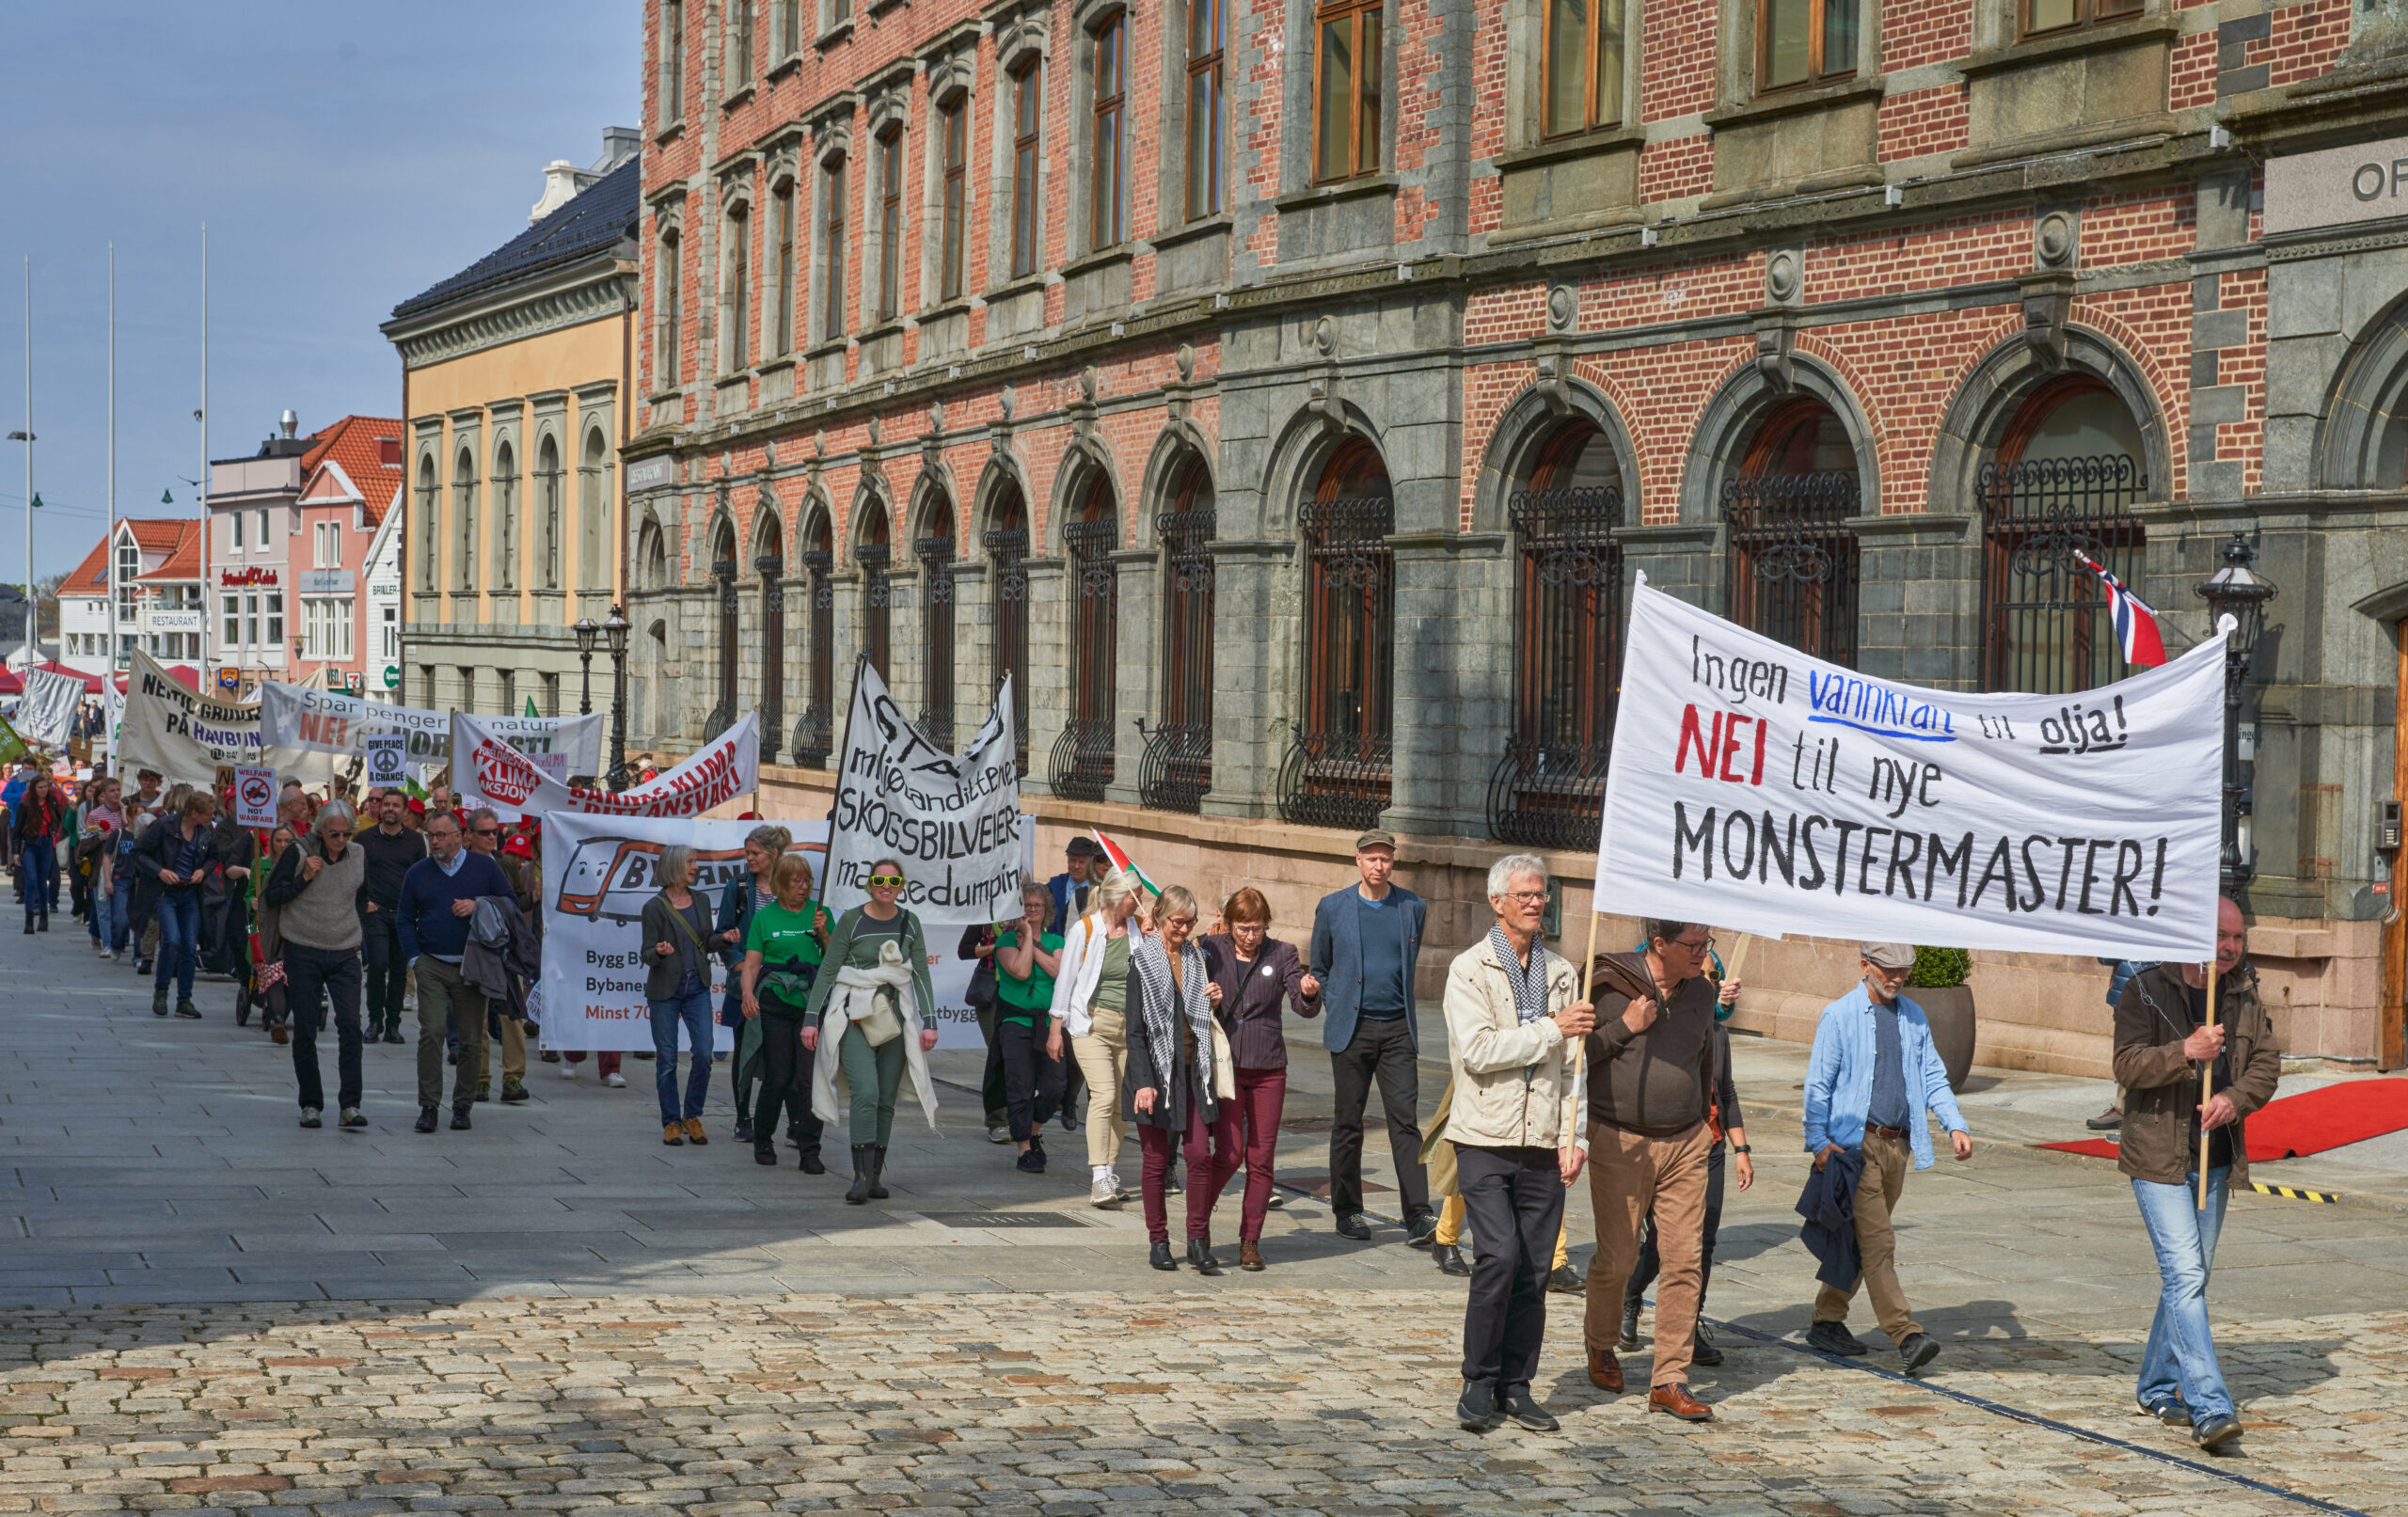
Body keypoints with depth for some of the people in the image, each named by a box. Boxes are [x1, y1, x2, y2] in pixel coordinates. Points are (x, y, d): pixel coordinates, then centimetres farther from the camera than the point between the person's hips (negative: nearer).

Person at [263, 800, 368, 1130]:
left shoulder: (358, 856, 5)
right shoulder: (298, 853, -5)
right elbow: (272, 895, -4)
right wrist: (304, 878, -16)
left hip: (344, 954, 2)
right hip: (303, 953, -2)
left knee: (350, 1025, -11)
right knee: (305, 1031, 2)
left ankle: (350, 1104, -10)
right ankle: (310, 1105, 13)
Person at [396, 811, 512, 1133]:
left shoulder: (484, 867, 6)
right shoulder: (417, 873, 10)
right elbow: (404, 919, 14)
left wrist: (478, 906, -8)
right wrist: (413, 958, 2)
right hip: (431, 966, 0)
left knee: (471, 1039, 1)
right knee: (431, 1033, -12)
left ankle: (462, 1107, 12)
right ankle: (428, 1107, -7)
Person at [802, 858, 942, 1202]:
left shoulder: (909, 923, 6)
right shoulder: (851, 921, -5)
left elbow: (922, 975, 9)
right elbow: (827, 972, -3)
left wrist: (928, 1022, 1)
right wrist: (811, 1019, -8)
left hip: (894, 1018, 4)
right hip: (855, 1017, -4)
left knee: (886, 1100, 3)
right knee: (865, 1094, -18)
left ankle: (876, 1176, 11)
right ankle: (861, 1177, -19)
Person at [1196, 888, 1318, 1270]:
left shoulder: (1282, 954, 2)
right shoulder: (1211, 949, 1)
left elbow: (1305, 1008, -5)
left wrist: (1309, 993, -28)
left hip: (1269, 1069, 2)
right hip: (1224, 1066, -2)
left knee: (1261, 1159, 3)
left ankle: (1250, 1240, 14)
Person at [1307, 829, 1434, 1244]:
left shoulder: (1412, 907, 6)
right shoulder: (1333, 907, 2)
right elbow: (1319, 968, 13)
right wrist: (1337, 1008, 6)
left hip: (1397, 1028, 1)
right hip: (1351, 1030, 0)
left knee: (1405, 1120, -6)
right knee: (1348, 1123, 5)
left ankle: (1417, 1216, -9)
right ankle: (1348, 1211, 15)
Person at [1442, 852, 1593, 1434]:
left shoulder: (1562, 974, 13)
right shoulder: (1470, 969, -1)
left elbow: (1573, 1066, 14)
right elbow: (1478, 1049, -15)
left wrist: (1576, 1136, 4)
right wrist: (1551, 1029, -13)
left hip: (1543, 1146, 4)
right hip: (1485, 1140, -4)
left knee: (1534, 1270, 4)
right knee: (1499, 1257, -15)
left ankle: (1516, 1386, 14)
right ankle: (1479, 1384, -2)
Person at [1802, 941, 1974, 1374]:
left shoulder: (1914, 1017, 13)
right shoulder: (1838, 1017, -3)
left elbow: (1933, 1077, 16)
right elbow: (1818, 1085, -5)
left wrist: (1955, 1126, 1)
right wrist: (1818, 1141, -16)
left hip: (1898, 1144, 6)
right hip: (1855, 1143, -6)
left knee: (1861, 1241, 12)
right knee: (1877, 1243, -12)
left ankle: (1827, 1322, 24)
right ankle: (1907, 1336, -16)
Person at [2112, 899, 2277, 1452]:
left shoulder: (2245, 997, 9)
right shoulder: (2145, 991, -7)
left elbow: (2267, 1064, 4)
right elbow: (2128, 1065, -15)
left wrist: (2234, 1099, -15)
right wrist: (2186, 1052, -29)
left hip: (2216, 1157, 6)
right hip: (2158, 1157, -6)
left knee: (2189, 1276, 14)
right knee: (2185, 1276, -14)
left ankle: (2158, 1388, 30)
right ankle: (2210, 1407, -19)